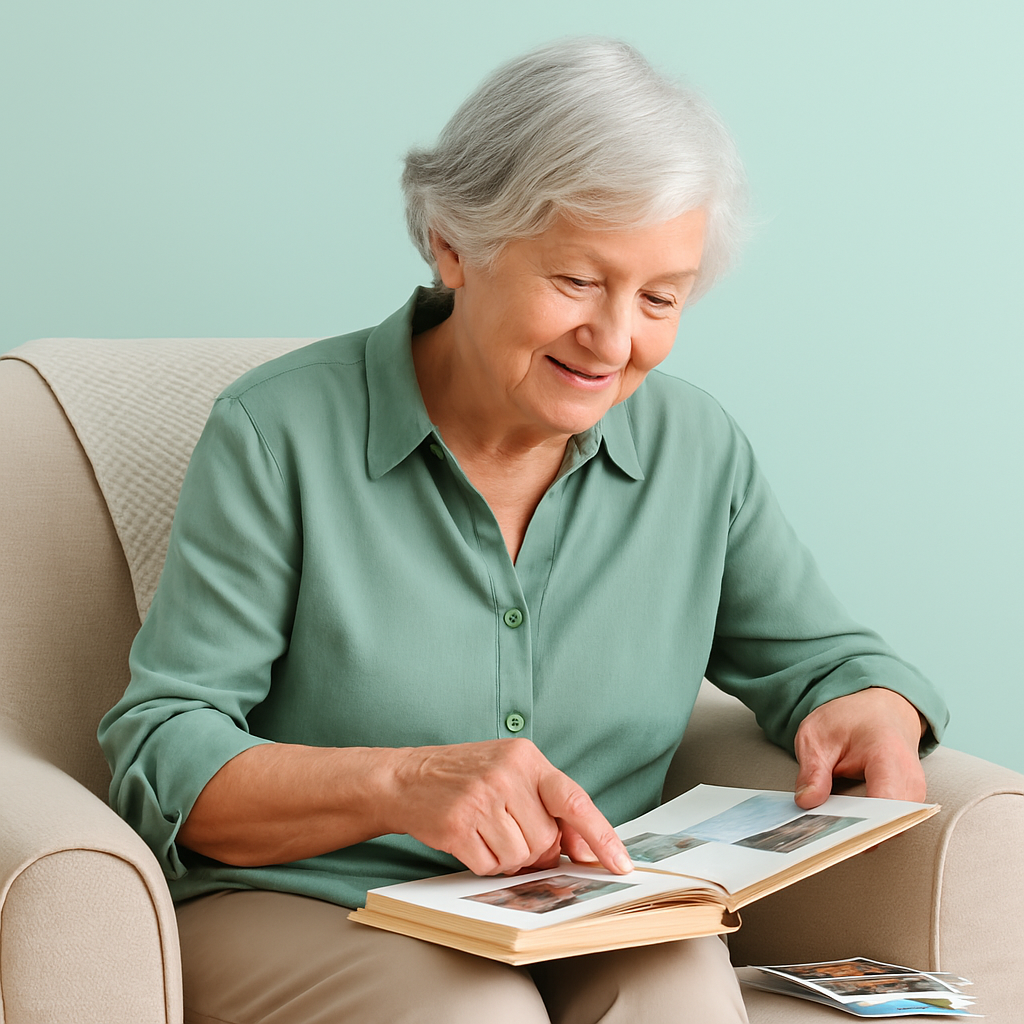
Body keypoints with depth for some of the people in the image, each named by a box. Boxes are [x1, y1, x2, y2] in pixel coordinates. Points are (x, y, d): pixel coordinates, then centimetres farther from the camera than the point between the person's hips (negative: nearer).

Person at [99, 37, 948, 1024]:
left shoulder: (697, 450, 6)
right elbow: (160, 754, -10)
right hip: (302, 908, -2)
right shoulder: (279, 433, -7)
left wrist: (875, 710, -10)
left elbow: (823, 659, 16)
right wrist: (398, 783, -28)